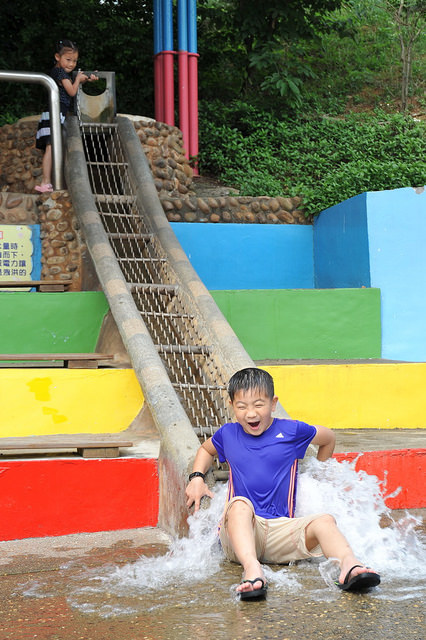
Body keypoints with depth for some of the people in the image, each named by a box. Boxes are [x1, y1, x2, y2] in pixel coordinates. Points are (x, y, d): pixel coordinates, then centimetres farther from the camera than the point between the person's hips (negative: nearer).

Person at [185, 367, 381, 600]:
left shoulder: (291, 431, 9)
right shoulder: (228, 434, 14)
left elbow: (328, 438, 28)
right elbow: (206, 449, 38)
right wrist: (196, 478, 21)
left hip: (280, 531, 1)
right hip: (239, 532, -1)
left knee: (324, 521, -28)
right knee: (240, 504, -37)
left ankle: (349, 565, -59)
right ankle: (252, 569, -62)